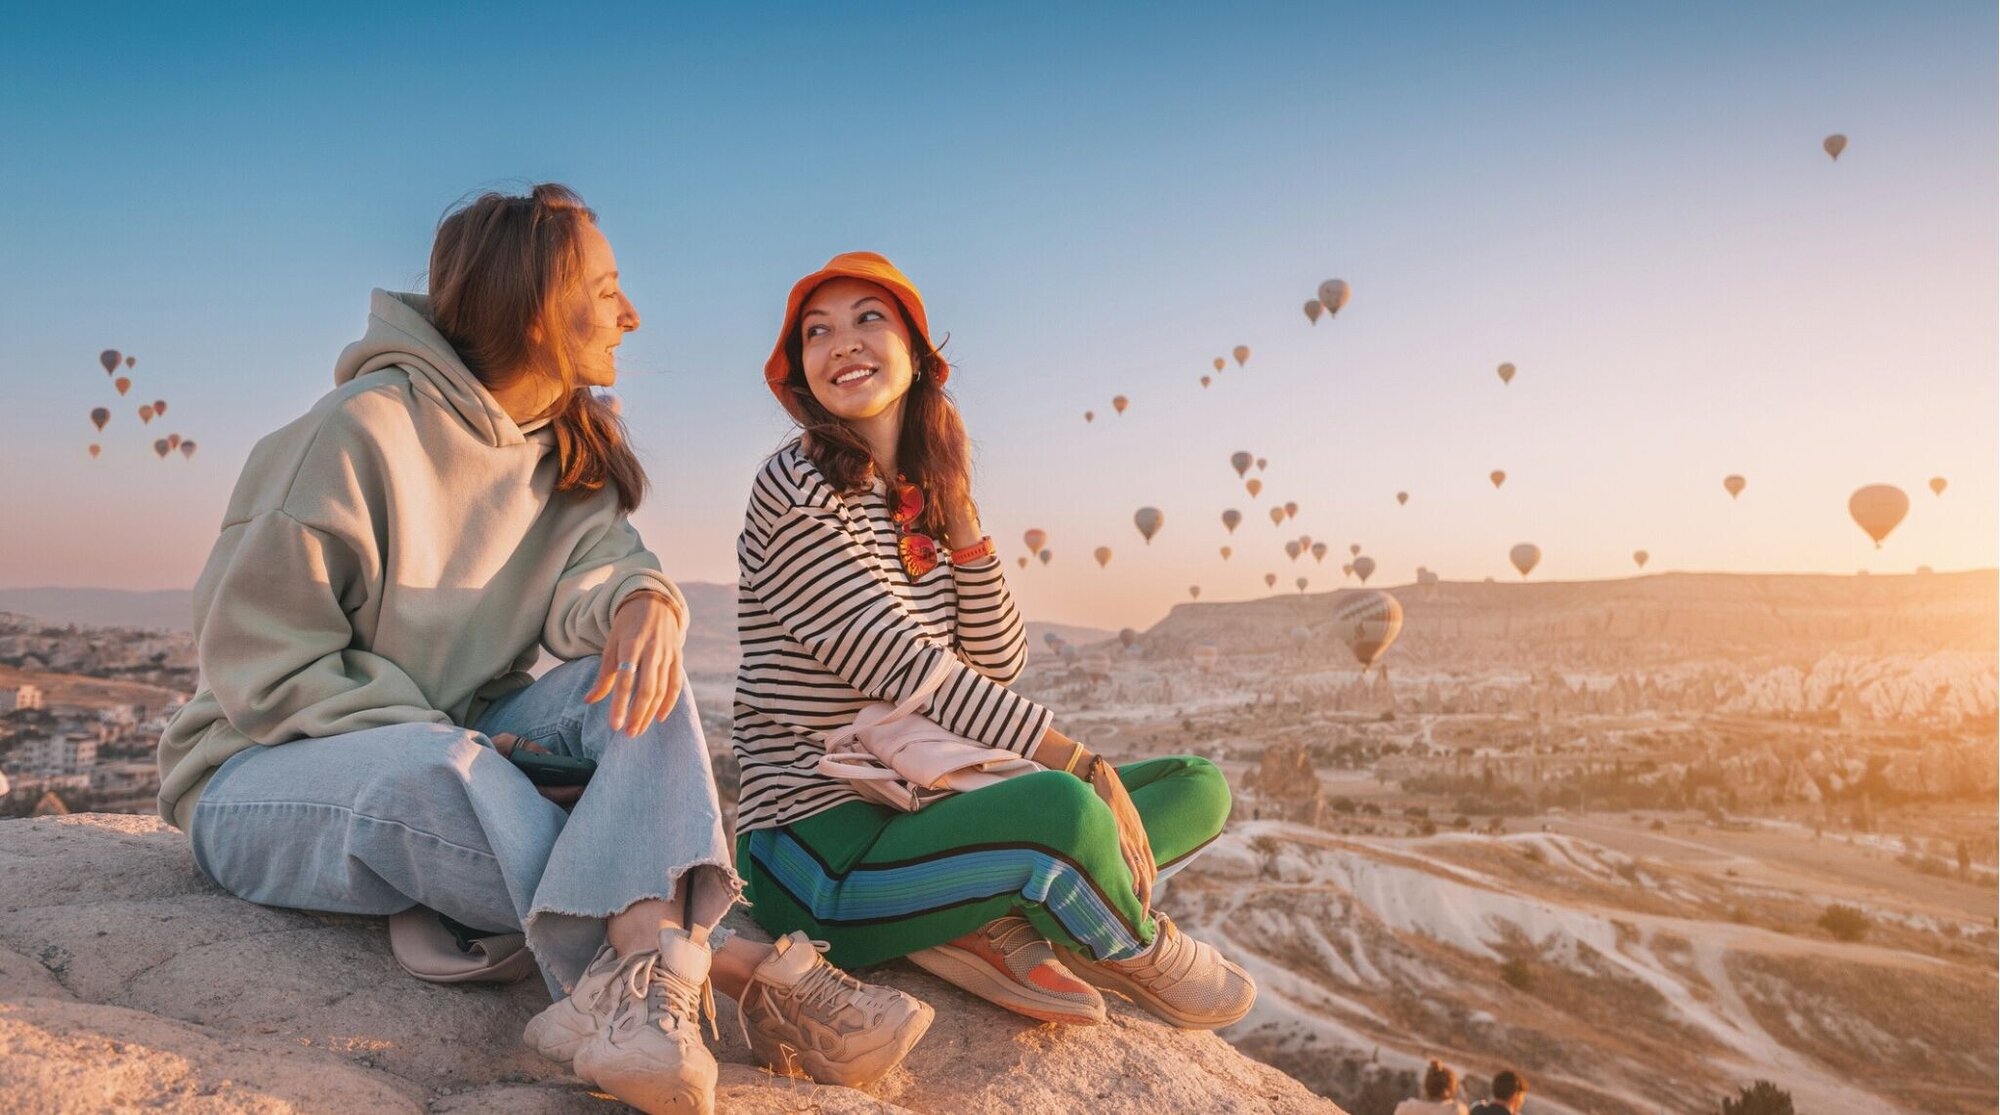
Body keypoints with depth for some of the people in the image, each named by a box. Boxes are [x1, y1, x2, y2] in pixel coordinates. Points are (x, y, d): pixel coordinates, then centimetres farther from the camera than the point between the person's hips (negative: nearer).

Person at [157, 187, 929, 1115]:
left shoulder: (573, 454, 7)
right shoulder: (365, 427, -15)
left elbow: (591, 570, -11)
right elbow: (254, 653, -16)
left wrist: (640, 601, -36)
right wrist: (444, 736, -24)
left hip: (460, 750, 5)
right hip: (266, 773, -5)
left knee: (632, 673, -24)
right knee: (430, 766, -39)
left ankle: (646, 969, -47)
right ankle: (725, 962, -42)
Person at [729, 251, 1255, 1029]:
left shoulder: (921, 500, 10)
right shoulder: (798, 489, -12)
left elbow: (999, 666, 4)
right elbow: (905, 669, -19)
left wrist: (958, 513, -4)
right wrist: (1082, 766, -21)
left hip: (909, 811, 8)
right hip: (815, 853, -8)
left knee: (1199, 785, 8)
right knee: (1063, 807, -36)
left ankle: (1000, 921, -13)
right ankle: (1139, 948, -1)